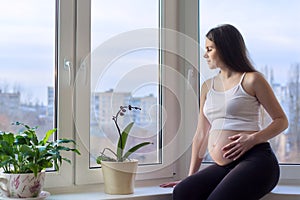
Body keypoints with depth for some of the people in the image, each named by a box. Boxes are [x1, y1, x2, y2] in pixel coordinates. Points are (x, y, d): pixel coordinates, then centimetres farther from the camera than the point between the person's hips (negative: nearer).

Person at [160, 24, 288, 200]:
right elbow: (201, 134, 20)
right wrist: (191, 176, 16)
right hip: (223, 167, 6)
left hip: (255, 160, -5)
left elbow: (282, 120, 3)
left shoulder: (252, 80, 2)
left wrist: (253, 139, -15)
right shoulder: (207, 87, 19)